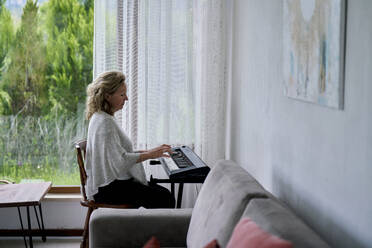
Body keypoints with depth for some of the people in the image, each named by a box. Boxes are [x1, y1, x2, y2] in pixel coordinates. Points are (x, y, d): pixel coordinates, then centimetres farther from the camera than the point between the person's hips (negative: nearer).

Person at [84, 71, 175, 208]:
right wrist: (149, 154, -18)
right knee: (164, 198, -19)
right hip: (107, 189, -11)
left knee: (164, 193, 5)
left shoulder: (102, 118, 15)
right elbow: (119, 161, -24)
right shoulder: (104, 122, -19)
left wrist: (145, 152, 10)